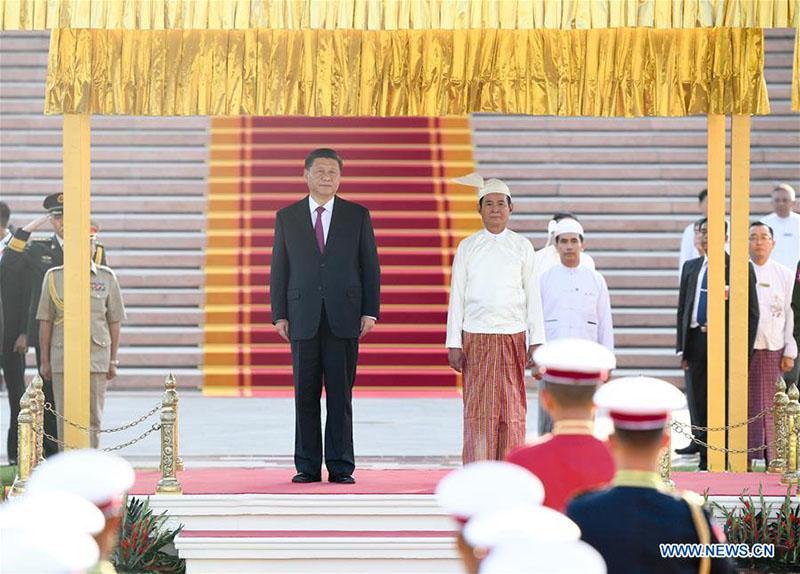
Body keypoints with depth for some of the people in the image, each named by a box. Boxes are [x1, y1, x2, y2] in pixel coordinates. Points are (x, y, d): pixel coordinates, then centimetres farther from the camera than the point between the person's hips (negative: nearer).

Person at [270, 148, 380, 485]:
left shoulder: (358, 215, 7)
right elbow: (279, 269, 8)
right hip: (303, 318, 1)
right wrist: (279, 315, 1)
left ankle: (340, 467, 4)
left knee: (341, 394, 0)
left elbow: (370, 266, 6)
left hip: (343, 318, -1)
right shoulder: (287, 217, 9)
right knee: (305, 394, 2)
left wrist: (370, 312, -2)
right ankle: (308, 467, 8)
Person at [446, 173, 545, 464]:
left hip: (513, 336, 1)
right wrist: (453, 343, 0)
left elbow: (533, 297, 7)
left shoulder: (522, 247, 6)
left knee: (513, 409, 0)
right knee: (478, 409, -3)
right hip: (476, 336, -1)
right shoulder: (467, 247, 5)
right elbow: (457, 297, 5)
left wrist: (536, 341, 1)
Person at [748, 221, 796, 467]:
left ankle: (773, 457, 7)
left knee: (771, 404, 0)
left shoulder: (784, 274, 7)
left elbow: (790, 314, 6)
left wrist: (789, 352, 2)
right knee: (745, 403, 0)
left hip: (773, 349, 1)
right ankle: (745, 457, 7)